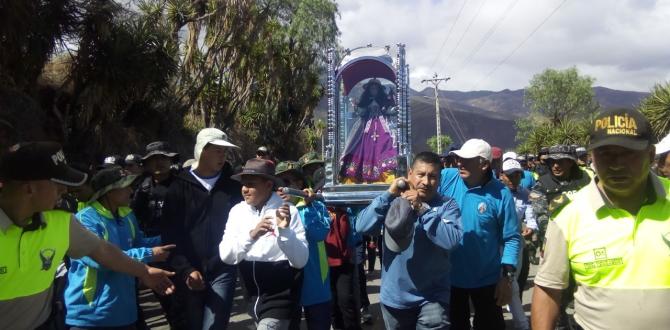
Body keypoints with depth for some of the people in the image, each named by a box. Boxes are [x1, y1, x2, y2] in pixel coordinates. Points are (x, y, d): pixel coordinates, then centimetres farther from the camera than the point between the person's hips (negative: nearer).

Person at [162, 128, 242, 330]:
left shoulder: (233, 185, 5)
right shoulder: (180, 186, 1)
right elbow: (170, 234, -3)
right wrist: (185, 269, -11)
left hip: (223, 271, 0)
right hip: (190, 274, 1)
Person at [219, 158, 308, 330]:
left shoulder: (288, 211, -13)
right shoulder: (237, 211, -2)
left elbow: (300, 261, -17)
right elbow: (225, 256, -12)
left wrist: (285, 230, -31)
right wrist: (251, 234, -27)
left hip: (281, 295, -5)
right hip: (254, 295, 5)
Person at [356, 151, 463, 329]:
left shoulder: (447, 206, -5)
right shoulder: (394, 202, 0)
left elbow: (452, 240, -23)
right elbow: (361, 227, -12)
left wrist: (422, 209, -25)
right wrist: (388, 195, -17)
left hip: (432, 298, -2)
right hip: (394, 297, 3)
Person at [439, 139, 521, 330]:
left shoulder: (500, 194, -13)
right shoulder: (446, 178, -10)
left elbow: (511, 238, -8)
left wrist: (507, 277, -10)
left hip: (486, 279, -1)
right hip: (449, 276, 1)